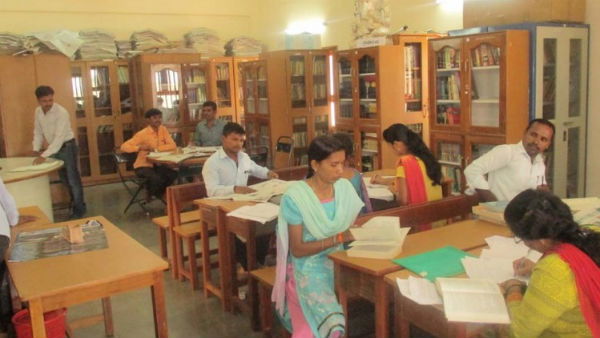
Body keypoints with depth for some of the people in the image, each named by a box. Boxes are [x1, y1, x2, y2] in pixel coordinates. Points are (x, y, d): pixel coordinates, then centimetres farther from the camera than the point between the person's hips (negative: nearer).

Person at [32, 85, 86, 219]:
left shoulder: (61, 112, -25)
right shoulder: (38, 111, -2)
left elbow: (60, 137, -30)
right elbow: (38, 132, 8)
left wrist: (44, 155, -34)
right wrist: (36, 149, -6)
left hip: (67, 146, -7)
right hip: (53, 147, 7)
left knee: (73, 179, -1)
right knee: (64, 178, 17)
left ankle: (79, 209, 9)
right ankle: (74, 201, 35)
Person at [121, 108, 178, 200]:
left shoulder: (163, 129, 0)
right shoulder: (142, 134, -13)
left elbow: (173, 146, -11)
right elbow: (124, 147, -19)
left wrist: (155, 149, -22)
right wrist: (140, 147, -33)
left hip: (157, 164, 5)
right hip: (143, 166, -5)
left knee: (174, 174, -21)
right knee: (156, 178, -32)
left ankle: (159, 193, 5)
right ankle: (151, 193, 3)